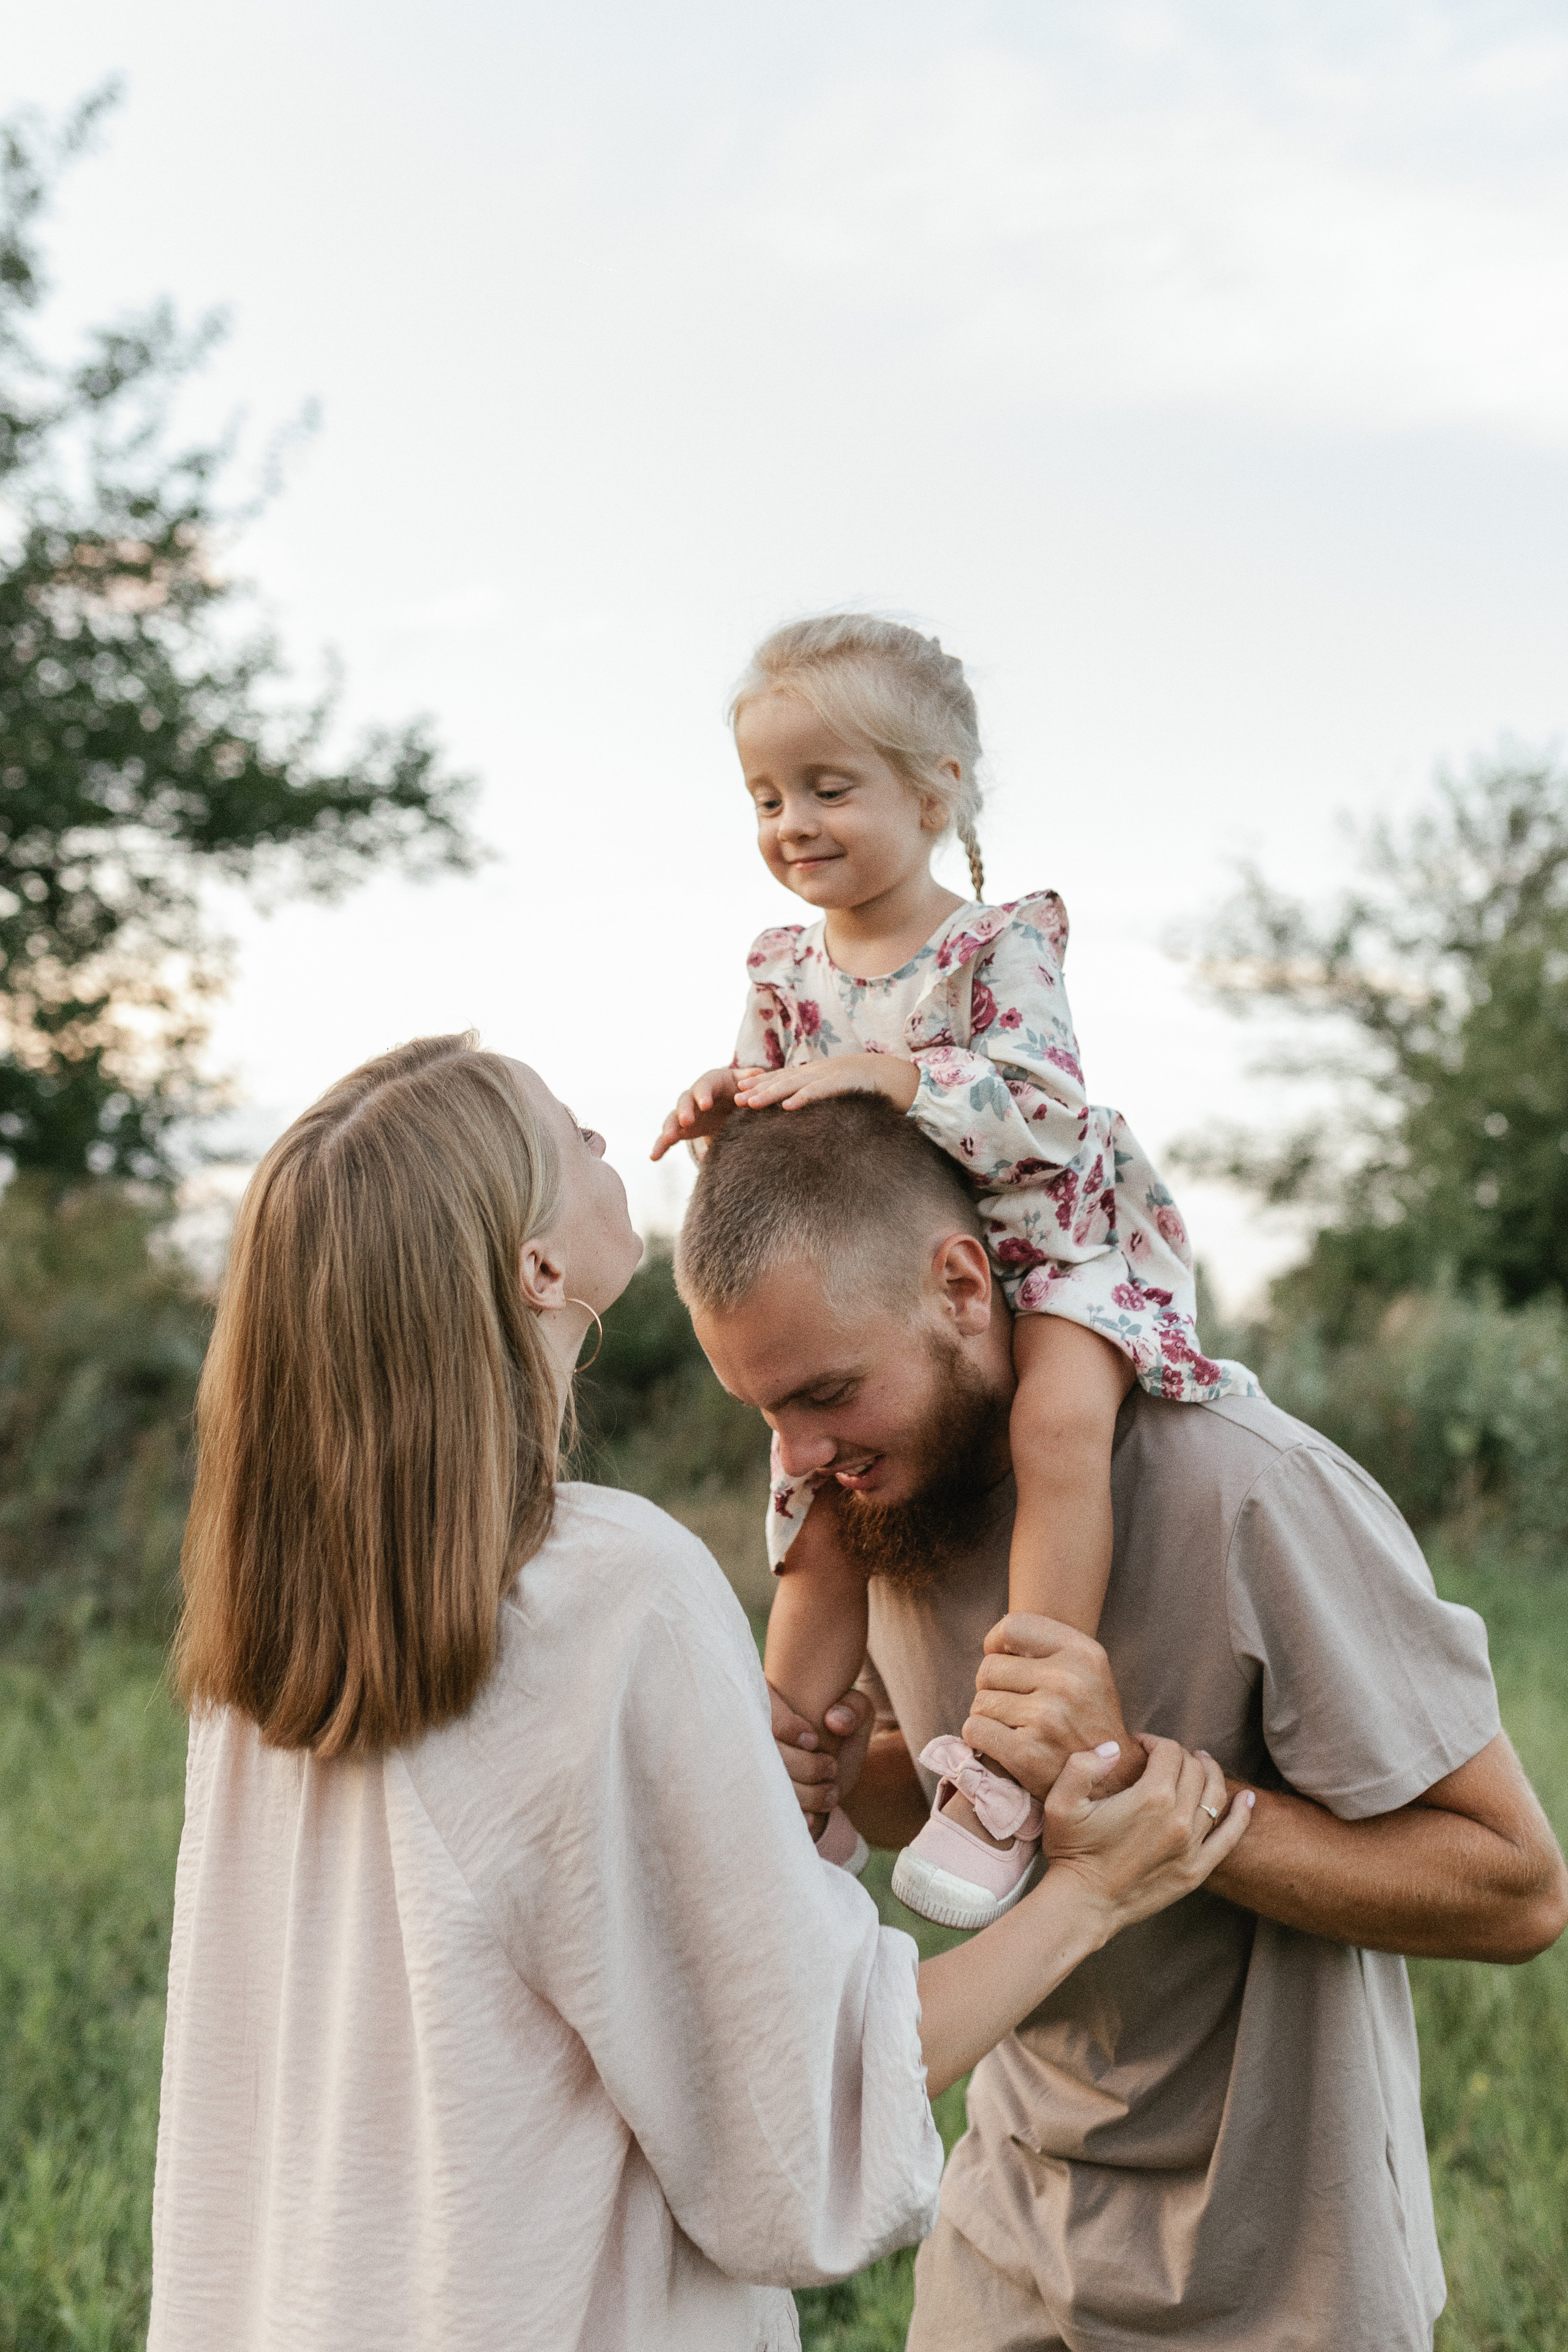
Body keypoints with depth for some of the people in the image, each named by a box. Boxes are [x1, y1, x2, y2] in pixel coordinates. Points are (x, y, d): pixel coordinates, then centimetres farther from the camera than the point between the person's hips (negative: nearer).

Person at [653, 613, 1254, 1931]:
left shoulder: (1001, 945, -12)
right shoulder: (785, 972, 4)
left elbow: (1042, 1110, -25)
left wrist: (880, 1074, -35)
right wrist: (726, 1117, -17)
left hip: (1045, 1245, -5)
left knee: (1061, 1419, -35)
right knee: (822, 1523, 5)